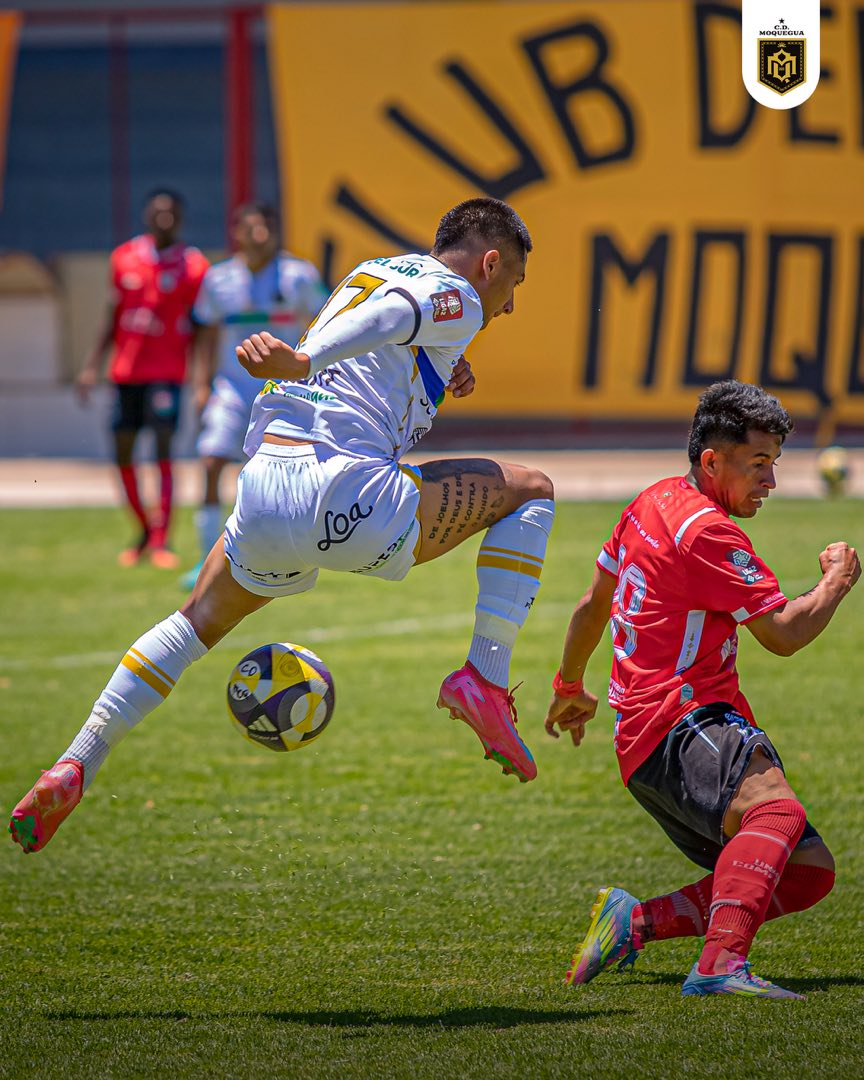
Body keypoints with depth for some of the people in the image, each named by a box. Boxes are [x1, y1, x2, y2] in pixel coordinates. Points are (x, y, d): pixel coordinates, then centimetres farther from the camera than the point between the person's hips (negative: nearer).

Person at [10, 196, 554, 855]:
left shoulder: (371, 270, 28)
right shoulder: (456, 297, 3)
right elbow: (388, 316, -17)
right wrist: (304, 360, -33)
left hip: (262, 490, 7)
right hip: (343, 493, -7)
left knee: (199, 622, 30)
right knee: (530, 491, 10)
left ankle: (75, 768, 19)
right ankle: (485, 679, 0)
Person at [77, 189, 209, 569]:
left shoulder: (193, 266, -2)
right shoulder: (124, 258, 8)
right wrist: (92, 366, 11)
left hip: (166, 371, -4)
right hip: (125, 370, 4)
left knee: (163, 449, -13)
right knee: (123, 454, 6)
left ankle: (161, 540, -12)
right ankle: (145, 530, 22)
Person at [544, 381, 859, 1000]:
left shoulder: (655, 503, 19)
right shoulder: (706, 531, -12)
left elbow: (593, 604, 32)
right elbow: (784, 634, -12)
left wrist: (570, 686, 47)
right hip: (679, 723, -10)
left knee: (809, 871, 2)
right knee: (776, 809, -37)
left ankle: (637, 922, 3)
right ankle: (721, 963, -55)